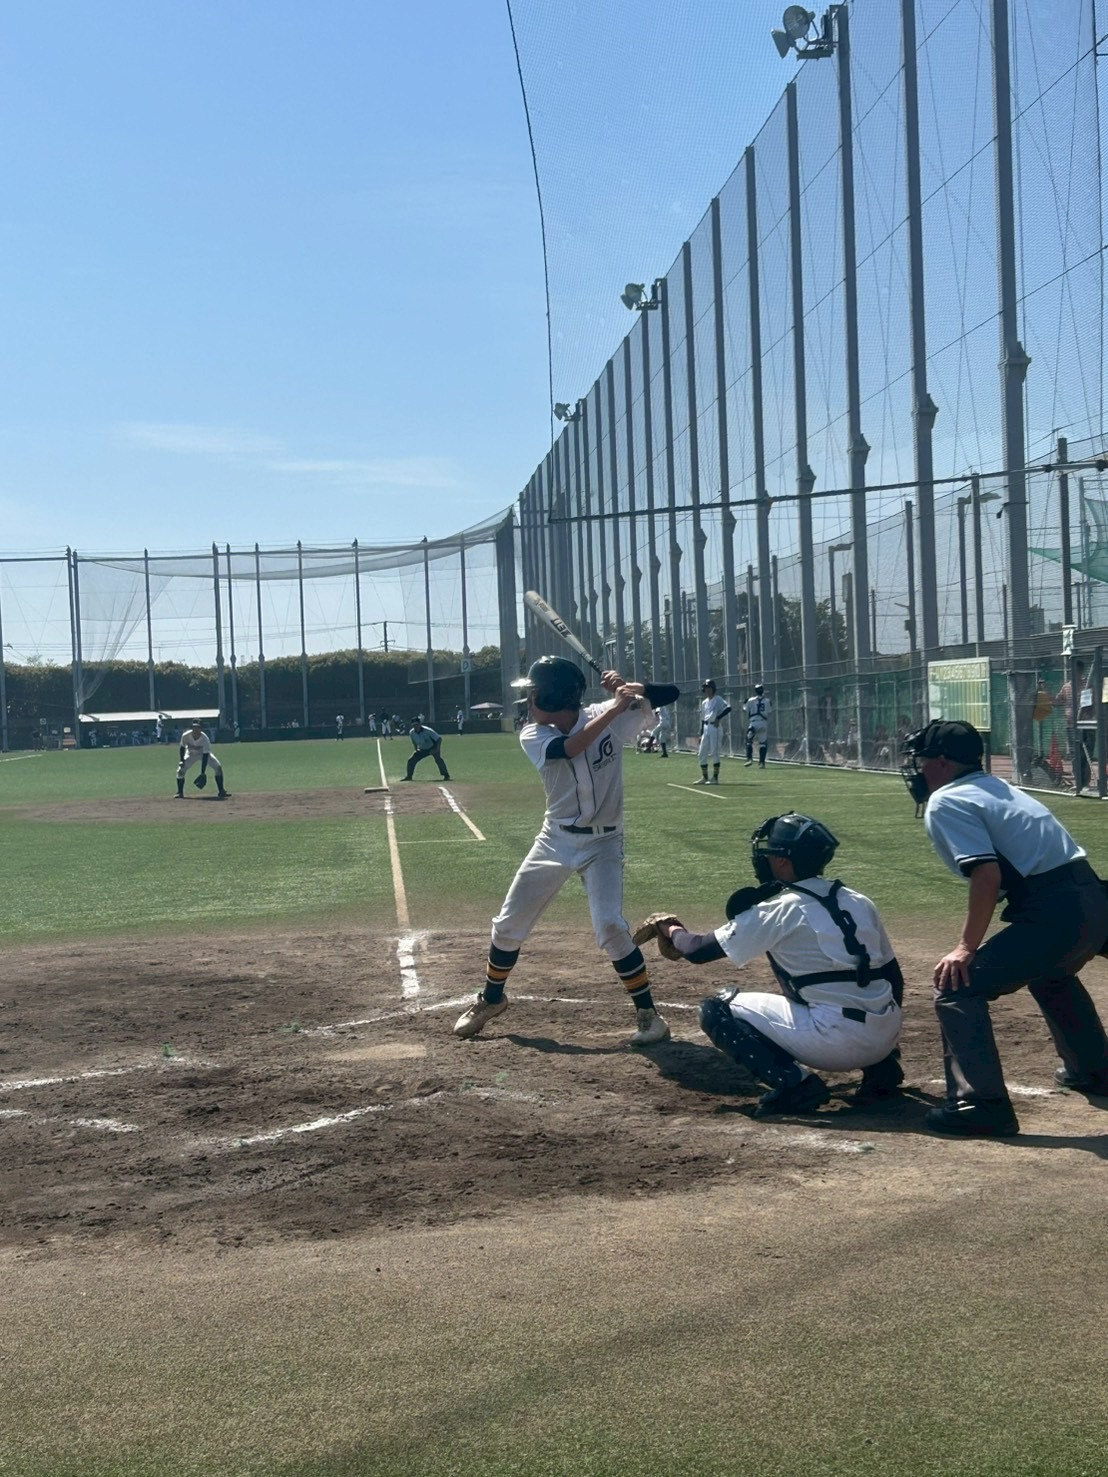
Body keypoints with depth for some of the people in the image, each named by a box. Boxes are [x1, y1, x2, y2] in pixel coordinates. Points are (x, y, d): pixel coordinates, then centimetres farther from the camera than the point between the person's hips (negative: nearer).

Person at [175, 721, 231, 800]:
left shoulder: (205, 738, -35)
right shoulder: (186, 736, -29)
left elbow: (205, 756, -34)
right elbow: (182, 747, -8)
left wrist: (203, 773, -37)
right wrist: (182, 761, -18)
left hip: (204, 753, -1)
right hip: (191, 754, 1)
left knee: (218, 767, -19)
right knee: (180, 770, -16)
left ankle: (221, 791, -8)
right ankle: (180, 793, 2)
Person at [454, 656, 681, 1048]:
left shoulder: (609, 715, -14)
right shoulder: (533, 736, -12)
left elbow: (671, 693, -14)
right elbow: (571, 748, -32)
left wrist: (631, 688, -32)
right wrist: (615, 708, -35)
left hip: (602, 842, -3)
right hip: (555, 840, 3)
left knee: (610, 926, -20)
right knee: (508, 924, 9)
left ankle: (648, 1013, -4)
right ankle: (491, 998, 34)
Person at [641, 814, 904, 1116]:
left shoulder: (778, 911, -5)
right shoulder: (860, 902, 12)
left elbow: (698, 951, 2)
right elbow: (894, 978, 18)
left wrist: (673, 930, 23)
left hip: (837, 1042, -7)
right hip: (886, 1038, 7)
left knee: (716, 1009, 6)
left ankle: (794, 1083, -8)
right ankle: (881, 1067, 17)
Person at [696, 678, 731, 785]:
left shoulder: (718, 700, -3)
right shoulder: (704, 703, 17)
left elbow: (728, 707, -19)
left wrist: (718, 718, -21)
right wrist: (701, 734, 14)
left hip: (714, 727, -7)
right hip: (705, 728, 7)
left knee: (714, 753, -8)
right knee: (702, 753, 6)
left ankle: (715, 778, -4)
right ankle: (704, 777, 14)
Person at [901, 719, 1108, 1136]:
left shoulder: (945, 802, -4)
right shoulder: (996, 787, 22)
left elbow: (987, 873, -17)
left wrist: (967, 947, -15)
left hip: (1055, 913, -10)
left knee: (957, 987, -8)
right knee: (1050, 974, 38)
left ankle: (982, 1105, -14)